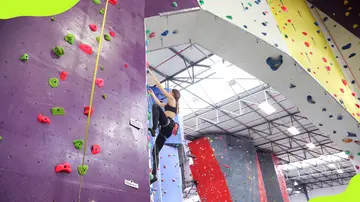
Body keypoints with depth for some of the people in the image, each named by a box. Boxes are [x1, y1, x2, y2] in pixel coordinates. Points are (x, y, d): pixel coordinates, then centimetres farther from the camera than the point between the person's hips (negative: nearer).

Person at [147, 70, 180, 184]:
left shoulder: (172, 99, 10)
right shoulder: (169, 104, 33)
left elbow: (160, 87, 8)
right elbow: (159, 103, 43)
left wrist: (152, 75, 12)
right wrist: (152, 94, 45)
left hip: (167, 123, -9)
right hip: (167, 128, 9)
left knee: (155, 106, -25)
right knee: (155, 151, 3)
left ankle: (154, 128, -39)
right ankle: (154, 175, -1)